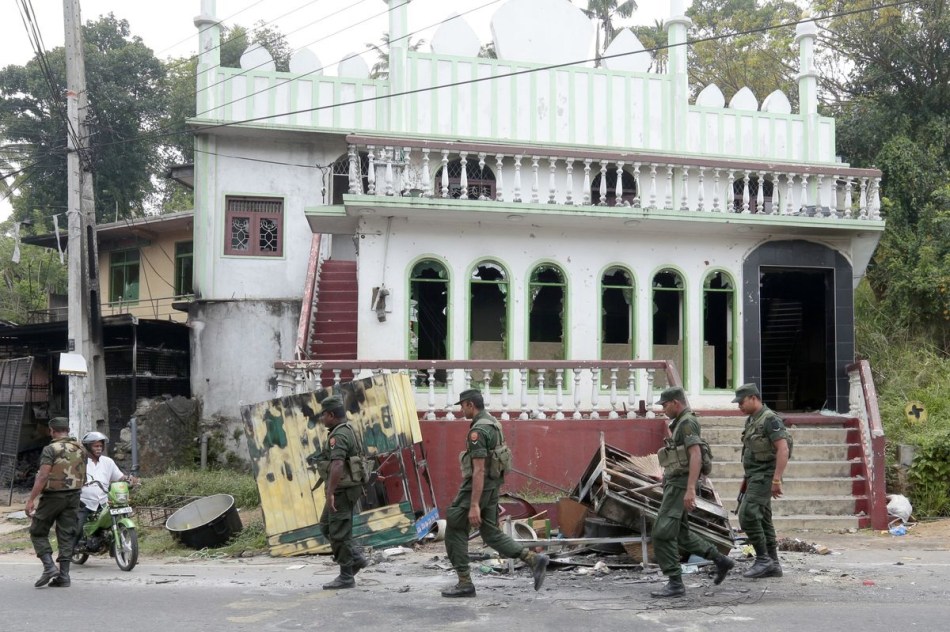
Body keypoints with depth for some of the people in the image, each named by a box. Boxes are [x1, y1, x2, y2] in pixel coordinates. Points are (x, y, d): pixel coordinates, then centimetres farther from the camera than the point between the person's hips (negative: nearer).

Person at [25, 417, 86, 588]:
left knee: (38, 532, 7)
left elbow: (43, 477, -19)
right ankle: (63, 576, 6)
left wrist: (31, 499, -17)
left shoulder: (51, 450, -13)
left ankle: (49, 566, -7)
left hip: (53, 496, -6)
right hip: (73, 497, 6)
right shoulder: (80, 449, 8)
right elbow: (83, 476, 14)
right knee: (66, 536, 8)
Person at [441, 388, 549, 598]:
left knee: (455, 532, 4)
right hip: (492, 487, 9)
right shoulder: (493, 424, 12)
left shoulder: (478, 430, -20)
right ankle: (533, 559, -2)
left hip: (476, 488, -9)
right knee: (491, 534, 11)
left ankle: (464, 584, 7)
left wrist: (474, 505, -27)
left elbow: (479, 470, -25)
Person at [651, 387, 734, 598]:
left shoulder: (687, 423, -14)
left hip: (681, 485, -11)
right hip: (675, 485, 11)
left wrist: (690, 489, -31)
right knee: (680, 534, 17)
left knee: (662, 533, -13)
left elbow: (696, 456, -24)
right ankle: (721, 561, 24)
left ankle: (675, 584, -12)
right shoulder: (680, 424, 19)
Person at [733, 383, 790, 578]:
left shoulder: (770, 419, -15)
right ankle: (772, 565, 10)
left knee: (747, 515, -17)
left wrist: (777, 480, -26)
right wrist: (746, 478, 22)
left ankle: (763, 559, -11)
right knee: (762, 520, 7)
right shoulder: (751, 421, 15)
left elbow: (783, 449, -22)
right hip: (754, 477, 10)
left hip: (764, 477, -10)